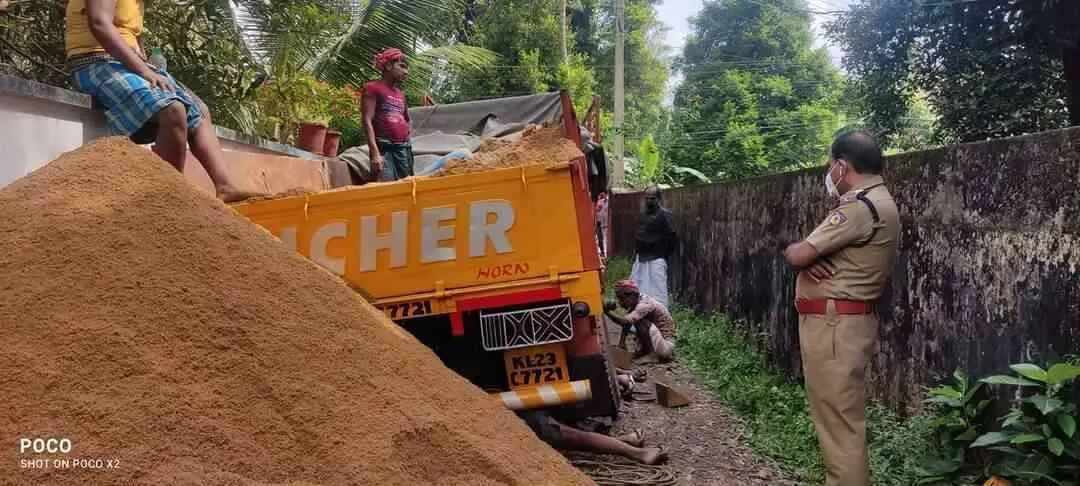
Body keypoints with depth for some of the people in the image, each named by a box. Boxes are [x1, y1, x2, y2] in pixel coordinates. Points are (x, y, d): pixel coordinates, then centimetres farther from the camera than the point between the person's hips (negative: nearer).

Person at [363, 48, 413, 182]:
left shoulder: (400, 93, 21)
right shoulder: (373, 88, 1)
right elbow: (367, 121, -8)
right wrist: (375, 153, -17)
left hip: (404, 148, 7)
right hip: (384, 148, -7)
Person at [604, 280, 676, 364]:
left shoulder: (644, 305, -24)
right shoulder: (636, 302, 2)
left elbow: (625, 322, -36)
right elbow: (626, 323, 2)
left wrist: (607, 312, -42)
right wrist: (621, 343, -5)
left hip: (666, 345, -9)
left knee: (639, 322, -24)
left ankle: (650, 354, -10)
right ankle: (643, 350, 12)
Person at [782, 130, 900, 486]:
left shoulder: (861, 207, -17)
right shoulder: (874, 202, 17)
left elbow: (797, 255, -19)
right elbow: (813, 252, 15)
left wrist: (793, 250, 4)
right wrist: (809, 255, -8)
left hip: (834, 324, -11)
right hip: (842, 321, 11)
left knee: (838, 421, -5)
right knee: (841, 417, 17)